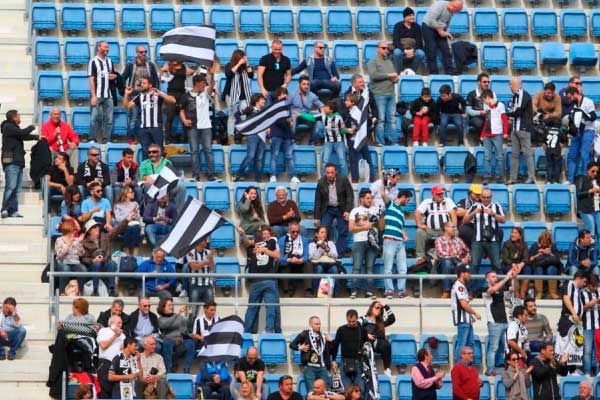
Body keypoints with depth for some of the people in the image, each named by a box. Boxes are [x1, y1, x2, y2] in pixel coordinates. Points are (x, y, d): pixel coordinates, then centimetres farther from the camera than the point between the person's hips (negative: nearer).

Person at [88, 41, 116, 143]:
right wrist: (93, 96, -15)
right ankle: (92, 139, -1)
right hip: (97, 95, -6)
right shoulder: (93, 62, -3)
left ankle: (106, 139, 7)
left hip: (108, 96, 6)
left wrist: (114, 76, 2)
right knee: (95, 118, -7)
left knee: (109, 119, 3)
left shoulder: (109, 61, 15)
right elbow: (91, 80, -8)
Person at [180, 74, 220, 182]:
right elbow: (182, 110, 9)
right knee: (194, 151, 0)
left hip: (206, 126, 1)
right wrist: (184, 120, -9)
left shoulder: (206, 93, 7)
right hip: (192, 127, -1)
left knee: (208, 150, -1)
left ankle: (211, 175, -2)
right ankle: (196, 175, 1)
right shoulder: (187, 96, 4)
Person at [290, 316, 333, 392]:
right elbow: (292, 345, 2)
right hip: (309, 367, -4)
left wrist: (330, 342, 2)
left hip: (322, 368, 4)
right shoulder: (305, 335, -1)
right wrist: (300, 348, -15)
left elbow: (328, 352, 17)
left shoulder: (323, 336, 12)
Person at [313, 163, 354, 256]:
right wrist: (316, 217, -1)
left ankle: (339, 254, 3)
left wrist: (347, 211, -17)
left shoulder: (343, 180, -12)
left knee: (342, 232, -3)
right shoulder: (321, 182, -7)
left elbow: (350, 196, -7)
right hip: (327, 209, 1)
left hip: (341, 209, -1)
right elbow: (318, 200, -1)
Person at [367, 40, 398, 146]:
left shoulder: (389, 61, 22)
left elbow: (394, 74, 30)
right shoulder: (373, 62, 1)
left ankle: (393, 141, 4)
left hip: (391, 94, 6)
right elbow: (373, 75, -14)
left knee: (392, 119, 3)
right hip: (379, 94, -6)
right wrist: (389, 75, -12)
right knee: (381, 119, -8)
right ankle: (380, 142, -7)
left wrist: (396, 78, 5)